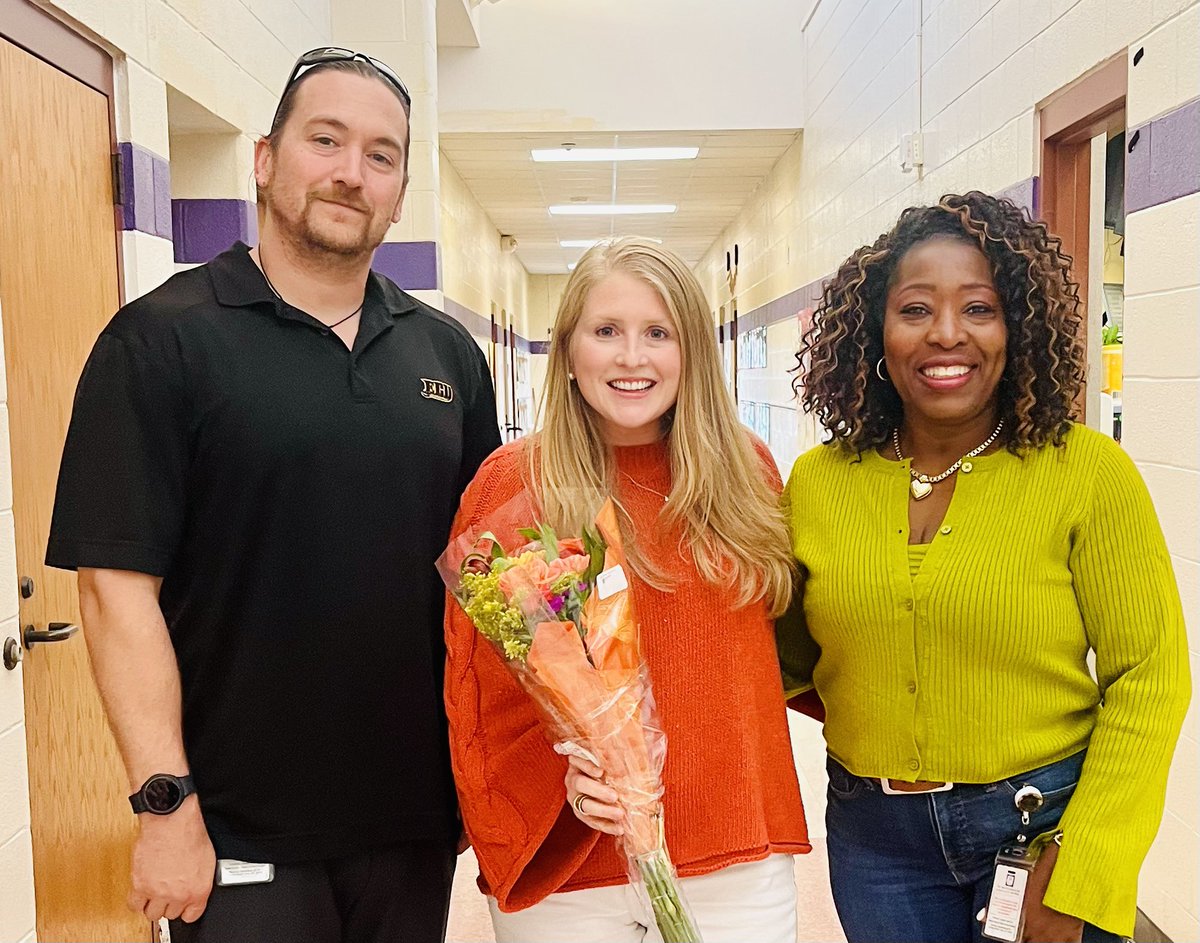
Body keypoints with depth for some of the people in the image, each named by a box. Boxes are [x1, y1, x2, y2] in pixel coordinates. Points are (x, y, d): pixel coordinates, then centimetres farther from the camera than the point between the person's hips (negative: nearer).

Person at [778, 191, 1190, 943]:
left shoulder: (1088, 473, -12)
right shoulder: (817, 483, -4)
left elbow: (1148, 678, -10)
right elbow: (789, 654, 8)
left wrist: (1081, 877, -13)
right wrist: (866, 714, -10)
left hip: (1048, 825, -2)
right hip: (875, 834, 3)